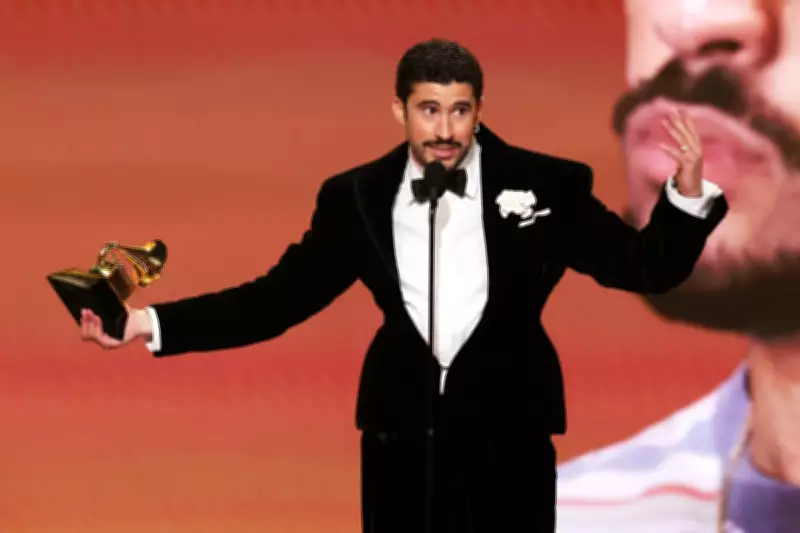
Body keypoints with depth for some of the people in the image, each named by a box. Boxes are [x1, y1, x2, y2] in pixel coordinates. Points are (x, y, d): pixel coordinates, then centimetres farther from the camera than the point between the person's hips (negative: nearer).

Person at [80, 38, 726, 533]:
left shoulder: (545, 185, -4)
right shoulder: (355, 196, 1)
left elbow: (644, 268, -3)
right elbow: (281, 296, 2)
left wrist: (687, 193, -22)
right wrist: (151, 323, -7)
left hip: (508, 433, -2)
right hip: (401, 433, 2)